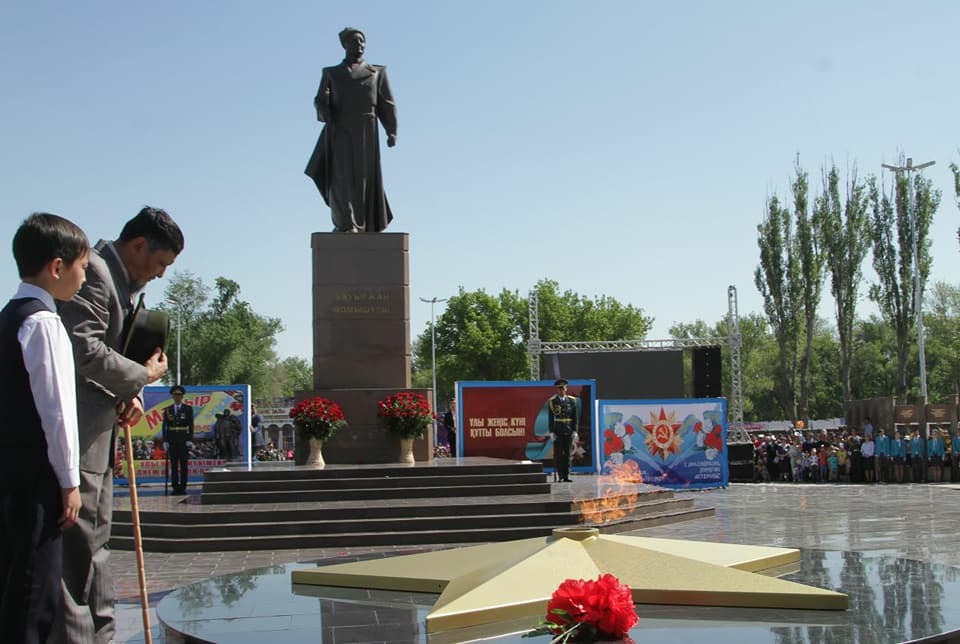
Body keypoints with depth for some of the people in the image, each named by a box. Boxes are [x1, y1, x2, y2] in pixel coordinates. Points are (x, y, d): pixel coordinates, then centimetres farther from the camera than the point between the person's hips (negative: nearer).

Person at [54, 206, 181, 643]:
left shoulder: (123, 281, 19)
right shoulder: (93, 272, -14)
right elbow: (83, 350, -24)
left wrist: (128, 395, 5)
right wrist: (143, 376, -12)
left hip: (100, 435, 11)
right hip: (79, 435, -11)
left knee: (96, 542, 14)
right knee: (78, 548, -8)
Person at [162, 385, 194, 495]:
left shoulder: (188, 409, 4)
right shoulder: (167, 410, 9)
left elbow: (191, 425, 0)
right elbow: (165, 426, 7)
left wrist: (190, 440, -8)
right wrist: (165, 441, -1)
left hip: (184, 440, -1)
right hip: (172, 440, 1)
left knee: (183, 465, -1)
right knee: (173, 465, 1)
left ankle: (183, 487, 1)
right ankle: (175, 487, 3)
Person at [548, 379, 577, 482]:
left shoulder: (572, 400, 5)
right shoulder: (552, 401, -1)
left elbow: (574, 417, 6)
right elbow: (550, 418, -2)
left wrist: (574, 431, -1)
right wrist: (551, 432, -8)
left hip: (569, 431, 2)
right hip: (557, 432, -2)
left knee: (567, 454, 2)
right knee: (558, 454, -5)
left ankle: (566, 476, 5)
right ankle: (560, 475, 1)